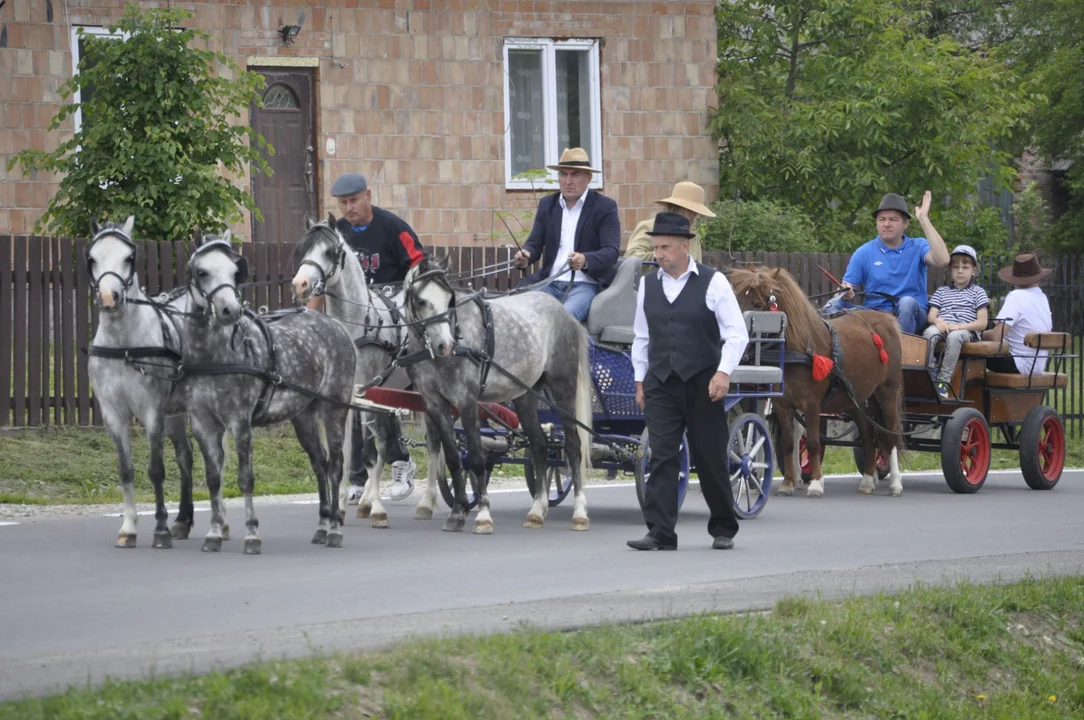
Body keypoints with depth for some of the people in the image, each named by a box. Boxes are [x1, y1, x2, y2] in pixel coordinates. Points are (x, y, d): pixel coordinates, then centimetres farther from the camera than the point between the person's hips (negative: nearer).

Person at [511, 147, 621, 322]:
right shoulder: (547, 204, 15)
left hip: (585, 284, -4)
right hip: (550, 283, 4)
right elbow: (534, 243, 12)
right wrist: (525, 256, -14)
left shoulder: (605, 207, 1)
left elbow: (611, 251, -8)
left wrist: (585, 260, -30)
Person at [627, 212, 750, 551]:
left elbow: (736, 333, -5)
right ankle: (661, 533, -9)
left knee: (711, 459, 5)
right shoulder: (648, 284, 9)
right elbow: (642, 337, 16)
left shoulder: (713, 282, -3)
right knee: (662, 458, -6)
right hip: (661, 384, 3)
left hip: (702, 384, -3)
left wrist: (724, 371, -17)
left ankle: (723, 529, 20)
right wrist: (640, 380, 12)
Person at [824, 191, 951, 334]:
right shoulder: (863, 253, 9)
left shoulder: (917, 247, 5)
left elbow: (942, 260, -16)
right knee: (834, 304, -20)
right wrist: (845, 293, -20)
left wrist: (924, 220, -15)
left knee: (907, 302, -36)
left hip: (909, 317, -2)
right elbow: (847, 287, 8)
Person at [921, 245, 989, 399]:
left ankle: (944, 380, -39)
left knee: (954, 336, -39)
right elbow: (931, 315, 13)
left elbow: (982, 323, 4)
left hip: (965, 330, -3)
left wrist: (959, 326, -12)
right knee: (929, 333, -34)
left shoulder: (977, 292, 15)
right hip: (942, 327, 3)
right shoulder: (942, 291, 25)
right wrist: (938, 321, -13)